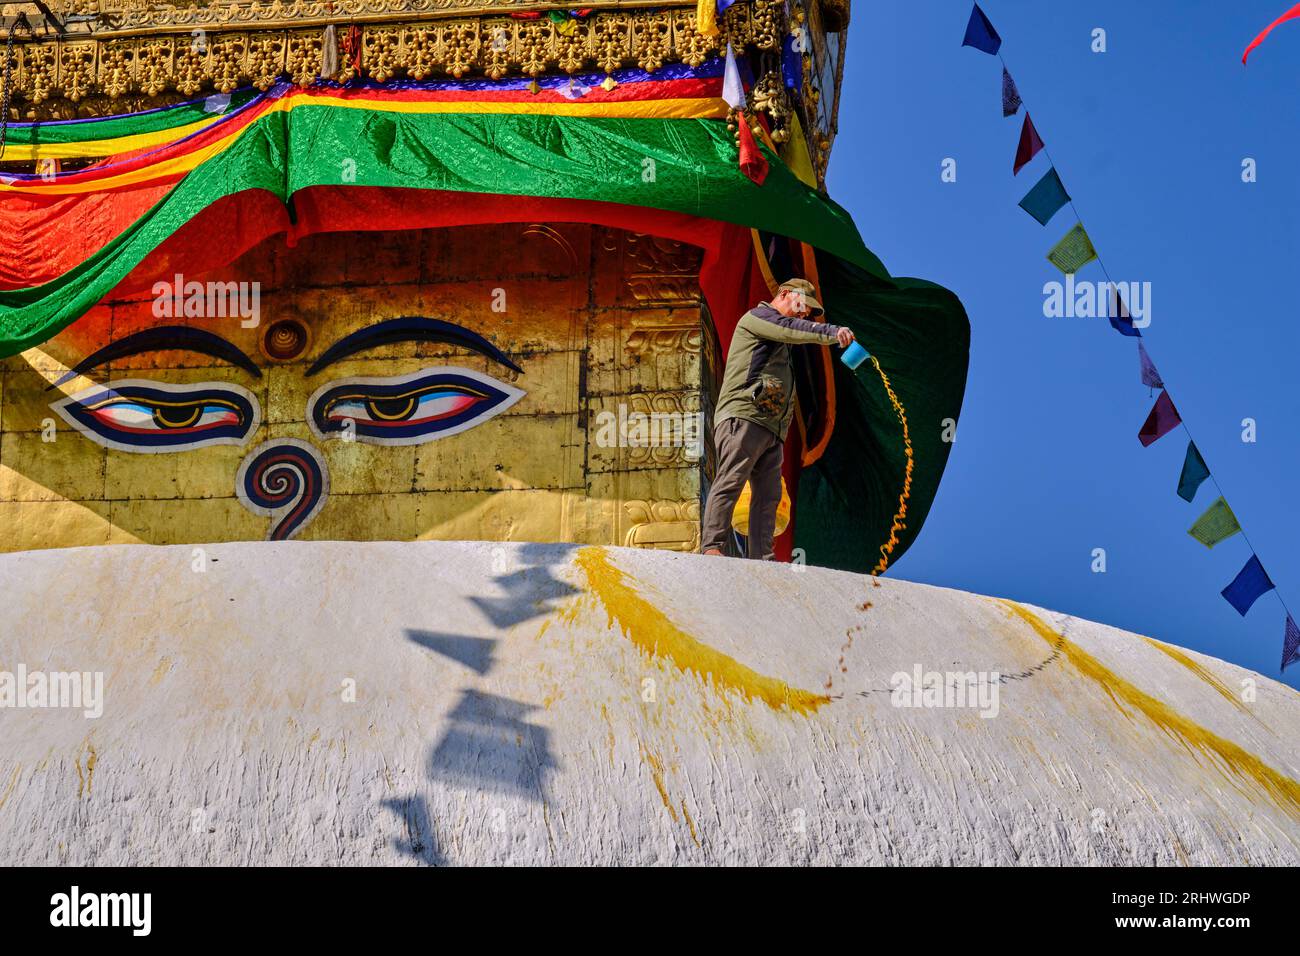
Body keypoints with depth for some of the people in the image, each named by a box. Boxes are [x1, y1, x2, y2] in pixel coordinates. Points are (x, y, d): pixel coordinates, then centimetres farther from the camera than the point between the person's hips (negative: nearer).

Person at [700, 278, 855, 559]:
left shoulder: (777, 342, 35)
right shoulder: (756, 316, 7)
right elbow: (790, 329, -14)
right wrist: (832, 333, -25)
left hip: (771, 428, 9)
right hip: (743, 417, -9)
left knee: (768, 494, -1)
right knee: (730, 483, -16)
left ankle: (762, 559, -5)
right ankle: (711, 547, -21)